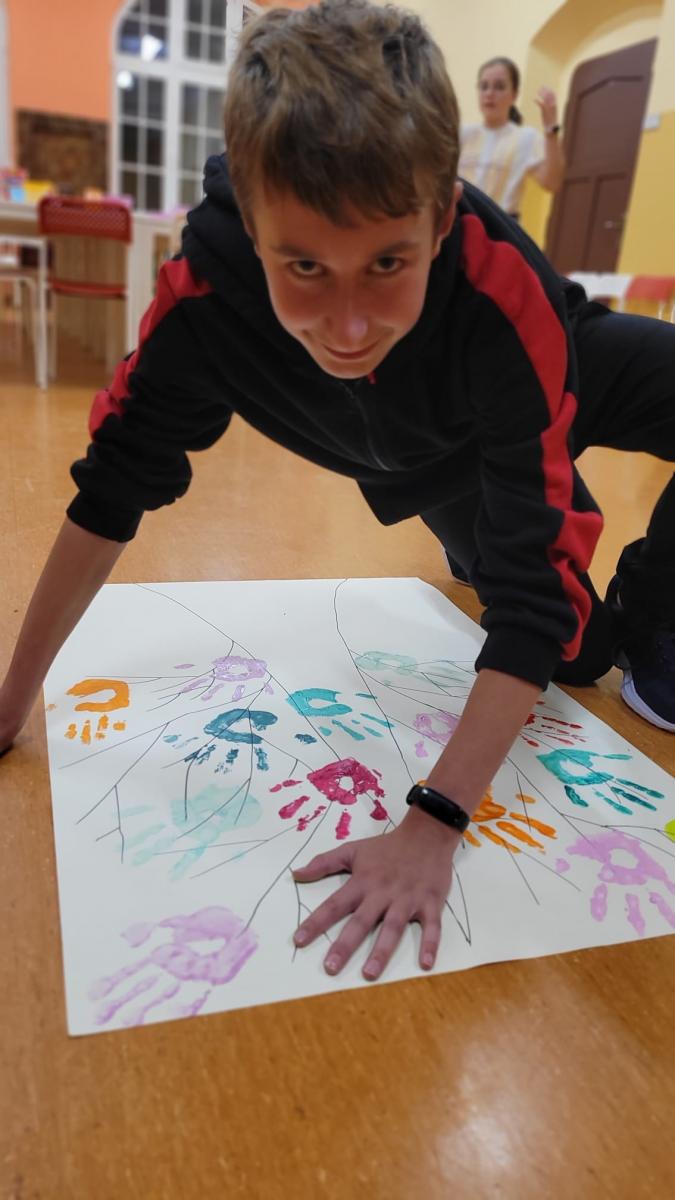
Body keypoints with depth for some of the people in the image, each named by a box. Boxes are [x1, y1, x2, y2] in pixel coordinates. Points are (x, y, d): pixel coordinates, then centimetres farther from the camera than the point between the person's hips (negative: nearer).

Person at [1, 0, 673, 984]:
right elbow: (114, 486, -26)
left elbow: (537, 584, -41)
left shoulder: (507, 296, -42)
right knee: (576, 663, 2)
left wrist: (435, 823, -47)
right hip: (427, 456, 1)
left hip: (542, 384, -1)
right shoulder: (205, 288, -36)